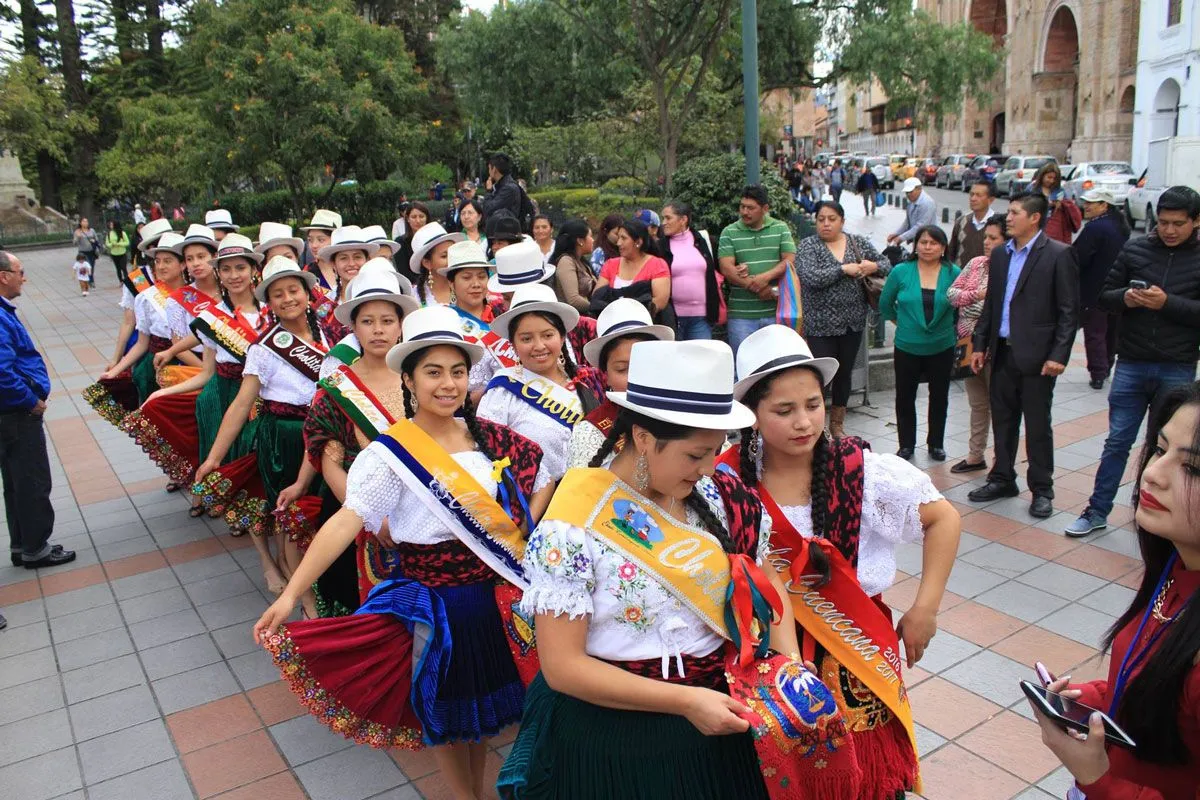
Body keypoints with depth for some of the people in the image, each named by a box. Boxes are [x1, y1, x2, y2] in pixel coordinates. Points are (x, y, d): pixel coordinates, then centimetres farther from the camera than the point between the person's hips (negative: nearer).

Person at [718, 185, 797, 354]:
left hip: (776, 311, 1)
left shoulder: (781, 228, 9)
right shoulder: (729, 233, 4)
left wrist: (765, 277, -16)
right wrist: (757, 288, -15)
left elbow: (790, 261, -1)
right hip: (741, 314, -1)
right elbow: (727, 269, -7)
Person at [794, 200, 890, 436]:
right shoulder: (808, 245, -5)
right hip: (821, 325, -5)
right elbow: (810, 277, -20)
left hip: (852, 323, 5)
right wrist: (844, 269, -18)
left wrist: (873, 266, -10)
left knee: (844, 374, 15)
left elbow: (886, 264, 12)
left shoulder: (859, 242, 7)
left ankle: (837, 425, 30)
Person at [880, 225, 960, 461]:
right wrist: (902, 322, 8)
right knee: (904, 398, 7)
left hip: (942, 347, 1)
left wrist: (951, 327, 9)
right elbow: (885, 304, 7)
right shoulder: (901, 271, -6)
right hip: (907, 347, 0)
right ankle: (906, 444, 22)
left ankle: (936, 443, 27)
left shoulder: (953, 274, -5)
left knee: (939, 397, 12)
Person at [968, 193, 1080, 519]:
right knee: (1002, 420, 13)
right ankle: (1002, 479, 27)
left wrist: (1059, 355, -14)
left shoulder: (1058, 255, -7)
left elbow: (1069, 310, -9)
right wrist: (980, 344, 11)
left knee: (1038, 425, 4)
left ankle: (1042, 489, 16)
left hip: (1036, 356, -5)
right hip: (1002, 353, 6)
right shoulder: (999, 254, 11)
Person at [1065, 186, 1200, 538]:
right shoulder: (1135, 249, 3)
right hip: (1131, 364, 1)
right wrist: (1125, 298, -14)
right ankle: (1097, 512, 15)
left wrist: (1168, 303, -20)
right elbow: (1104, 295, 6)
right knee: (1117, 442, 6)